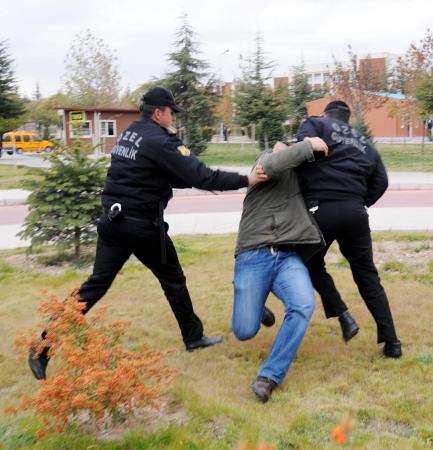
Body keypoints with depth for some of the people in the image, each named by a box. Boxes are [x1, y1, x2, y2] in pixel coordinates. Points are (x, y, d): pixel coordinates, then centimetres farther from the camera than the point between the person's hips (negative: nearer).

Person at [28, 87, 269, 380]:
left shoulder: (129, 134, 14)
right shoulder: (160, 141, -14)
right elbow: (199, 176, -19)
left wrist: (200, 181, 16)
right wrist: (245, 180, -17)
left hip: (113, 221, 7)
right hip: (143, 226, -7)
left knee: (97, 283, 7)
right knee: (173, 281, 12)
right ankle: (194, 337, 28)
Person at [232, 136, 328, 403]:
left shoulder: (302, 178, 30)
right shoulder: (270, 159, 12)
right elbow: (274, 165, -12)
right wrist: (309, 145, -5)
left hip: (288, 258, 4)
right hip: (253, 257, -4)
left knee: (304, 305, -28)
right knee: (245, 331, -4)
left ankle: (269, 377, -22)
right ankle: (256, 307, 31)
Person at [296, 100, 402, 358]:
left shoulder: (315, 124, 11)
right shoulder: (365, 144, 25)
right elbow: (381, 182, 15)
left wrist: (303, 193, -1)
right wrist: (360, 202, 16)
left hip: (323, 209, -4)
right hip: (355, 211, 4)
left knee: (313, 265, 19)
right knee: (368, 276, 12)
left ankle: (344, 317, 5)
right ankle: (391, 342, 12)